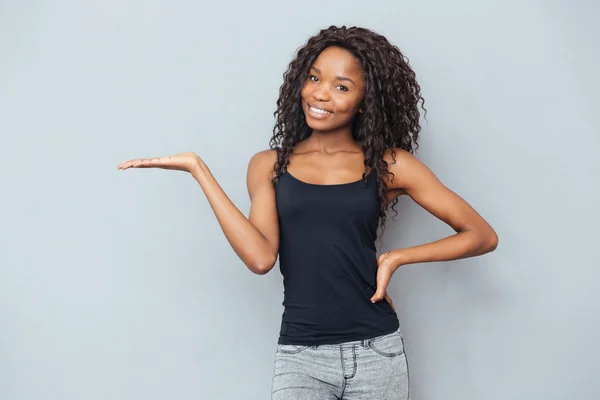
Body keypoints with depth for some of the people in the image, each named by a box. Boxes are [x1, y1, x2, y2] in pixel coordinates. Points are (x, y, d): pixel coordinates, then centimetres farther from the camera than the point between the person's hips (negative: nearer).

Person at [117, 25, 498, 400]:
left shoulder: (388, 165, 1)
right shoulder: (270, 165, 5)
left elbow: (482, 236, 3)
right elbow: (261, 257, -12)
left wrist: (399, 257, -6)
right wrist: (197, 167, -9)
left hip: (377, 353, 0)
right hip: (301, 357, 0)